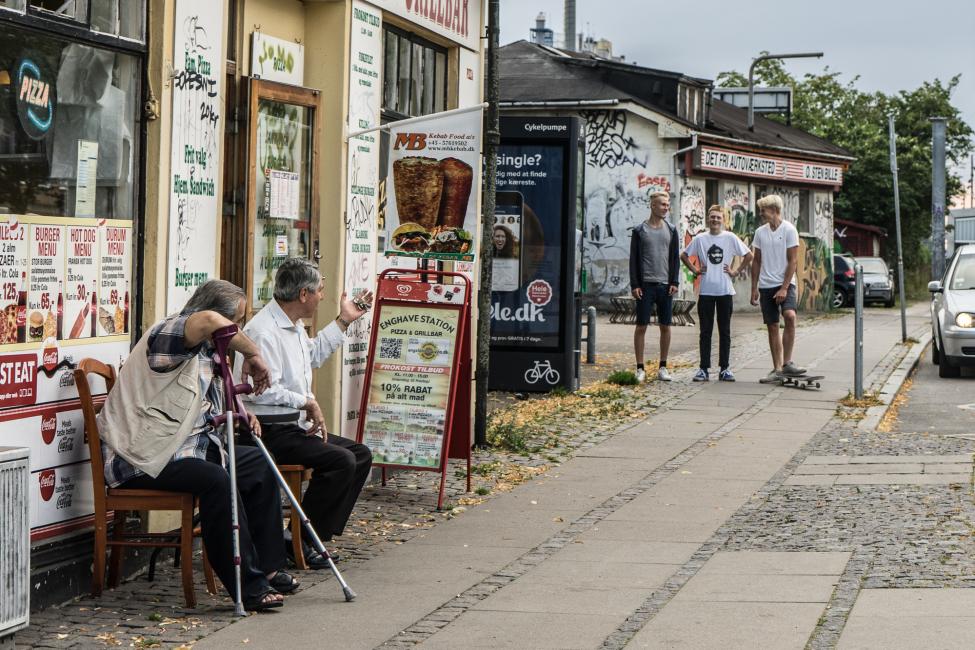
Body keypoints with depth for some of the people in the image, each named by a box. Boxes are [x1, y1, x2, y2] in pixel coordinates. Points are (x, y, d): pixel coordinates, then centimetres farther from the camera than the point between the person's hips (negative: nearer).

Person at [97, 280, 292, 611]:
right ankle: (246, 587, -28)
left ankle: (267, 568, 12)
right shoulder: (168, 334, -12)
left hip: (187, 446, 11)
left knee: (258, 465, 9)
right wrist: (252, 353, -24)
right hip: (144, 458, -11)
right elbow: (208, 321, -36)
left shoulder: (205, 351, 17)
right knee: (216, 479, -32)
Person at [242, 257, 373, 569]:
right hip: (271, 434, -11)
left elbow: (313, 355, 38)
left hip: (297, 427, 11)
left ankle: (317, 536, 3)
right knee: (341, 460, -24)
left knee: (361, 455, 6)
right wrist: (308, 403, -19)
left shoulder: (293, 326, 15)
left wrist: (343, 321, 38)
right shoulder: (263, 331, -19)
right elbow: (265, 391, -29)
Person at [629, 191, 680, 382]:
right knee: (641, 326, -3)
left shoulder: (671, 230, 10)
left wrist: (674, 282, -2)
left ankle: (663, 367, 12)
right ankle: (640, 368, 1)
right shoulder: (640, 231, 2)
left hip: (665, 285, 3)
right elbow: (633, 259, 0)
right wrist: (634, 285, -7)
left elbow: (675, 258, 9)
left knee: (665, 326, 4)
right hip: (645, 285, -3)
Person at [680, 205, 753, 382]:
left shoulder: (731, 238, 0)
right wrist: (695, 270, 4)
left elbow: (749, 255, 6)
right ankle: (704, 369, 6)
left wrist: (736, 272, 1)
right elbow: (684, 256, 15)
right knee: (705, 331, 3)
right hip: (705, 291, 1)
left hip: (725, 291, 0)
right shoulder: (700, 239, 3)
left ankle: (724, 369, 9)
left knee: (725, 332, 4)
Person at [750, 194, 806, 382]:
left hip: (785, 284, -5)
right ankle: (777, 369, 10)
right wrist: (754, 288, 7)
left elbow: (793, 261, -8)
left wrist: (784, 288, -15)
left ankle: (787, 363, -20)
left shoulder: (789, 230, -5)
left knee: (790, 315, -26)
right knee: (772, 326, 5)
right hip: (766, 286, 5)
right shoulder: (760, 232, 9)